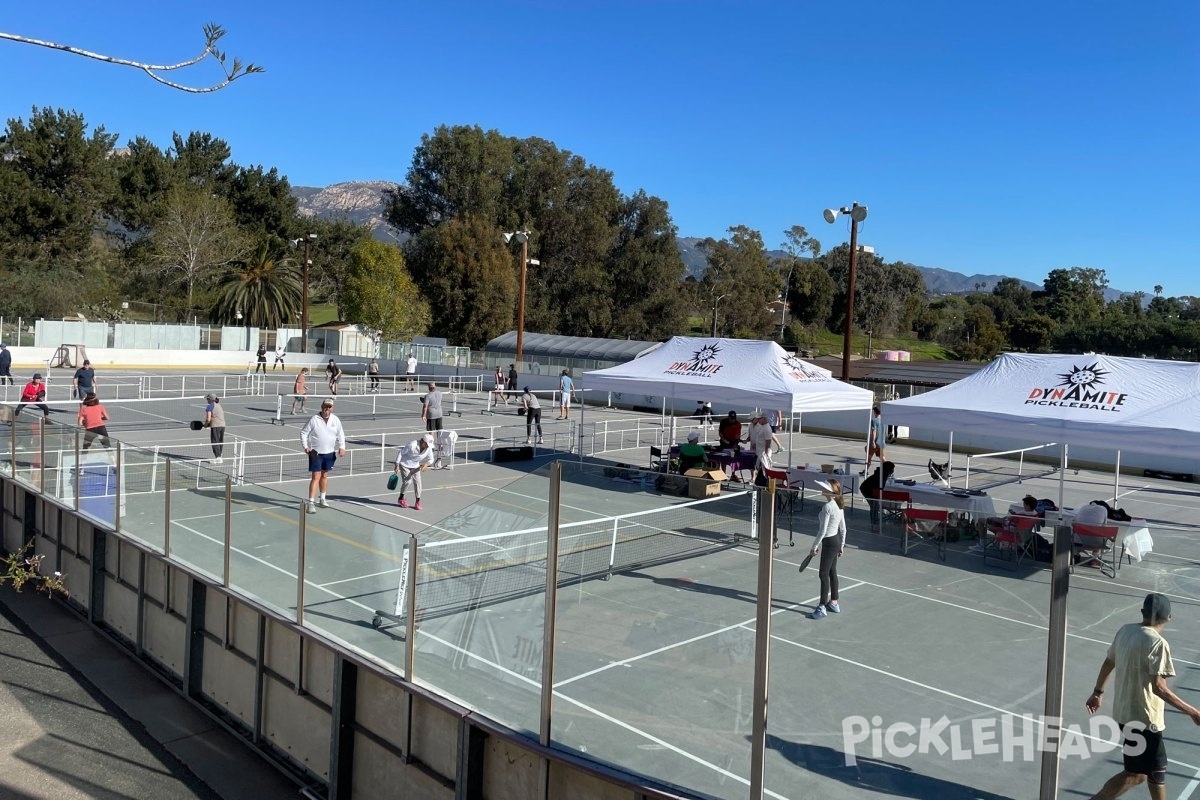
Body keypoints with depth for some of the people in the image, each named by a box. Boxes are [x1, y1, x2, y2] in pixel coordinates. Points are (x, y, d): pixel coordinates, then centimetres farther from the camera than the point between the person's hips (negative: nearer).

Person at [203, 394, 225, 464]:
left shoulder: (209, 407, -8)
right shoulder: (219, 405, 15)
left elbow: (208, 419, -15)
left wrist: (205, 425, 5)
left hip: (215, 426, -8)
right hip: (222, 425, 8)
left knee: (215, 442, -2)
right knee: (220, 442, 14)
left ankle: (218, 457, -6)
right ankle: (218, 456, 24)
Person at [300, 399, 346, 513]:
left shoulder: (335, 420, 3)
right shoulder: (314, 419, -9)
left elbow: (340, 434, 13)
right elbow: (303, 433, -3)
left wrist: (342, 447, 0)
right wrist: (305, 447, -13)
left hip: (330, 453, 4)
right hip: (316, 452, -4)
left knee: (324, 476, 16)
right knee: (315, 477, -10)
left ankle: (322, 499, 33)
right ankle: (311, 503, -10)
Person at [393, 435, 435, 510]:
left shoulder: (429, 449, -15)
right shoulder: (412, 445, -30)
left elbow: (431, 459, 0)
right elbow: (400, 452, -19)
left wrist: (426, 464, -23)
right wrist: (397, 465, -16)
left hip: (415, 466, 5)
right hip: (405, 464, -5)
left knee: (417, 482, -5)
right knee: (407, 481, -16)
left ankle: (418, 502, 7)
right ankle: (401, 499, 7)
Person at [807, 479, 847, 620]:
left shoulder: (827, 507, -23)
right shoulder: (839, 506, 6)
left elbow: (822, 531, -22)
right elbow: (843, 529, 12)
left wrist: (814, 547, -14)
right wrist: (841, 545, 21)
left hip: (829, 542, -9)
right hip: (837, 541, 10)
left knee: (824, 574, -2)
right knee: (832, 572, 18)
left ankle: (822, 607, 5)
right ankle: (833, 603, 28)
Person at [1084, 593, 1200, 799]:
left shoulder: (1126, 630, 1)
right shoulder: (1157, 643, -21)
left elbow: (1108, 663, 12)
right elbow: (1159, 688, -24)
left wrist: (1097, 692, 24)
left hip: (1124, 712, 8)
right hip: (1144, 718, -8)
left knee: (1156, 769, 22)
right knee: (1135, 774, 3)